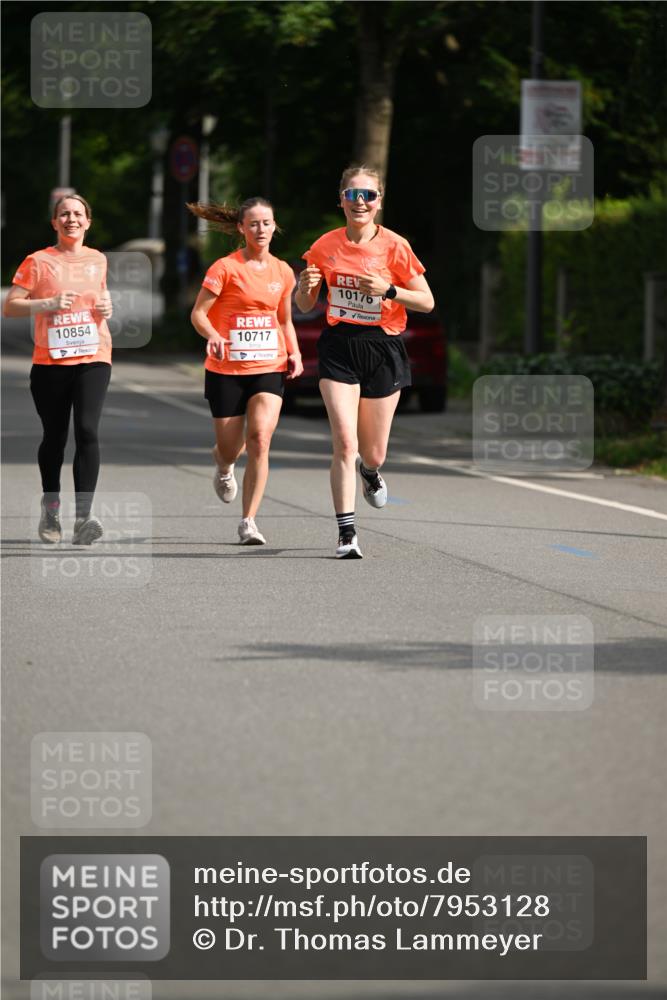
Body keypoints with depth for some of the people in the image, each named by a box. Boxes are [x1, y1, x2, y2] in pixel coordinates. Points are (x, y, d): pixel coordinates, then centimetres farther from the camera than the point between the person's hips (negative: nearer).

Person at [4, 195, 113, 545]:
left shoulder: (98, 260, 11)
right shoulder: (38, 261, 0)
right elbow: (10, 306, -4)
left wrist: (106, 307, 5)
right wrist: (49, 303, -17)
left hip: (93, 358, 1)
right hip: (50, 361, -1)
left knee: (87, 430, -16)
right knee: (54, 437, 8)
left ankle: (83, 517, -22)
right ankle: (50, 510, 30)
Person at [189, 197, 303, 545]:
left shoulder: (282, 272, 7)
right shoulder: (226, 268, -6)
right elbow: (198, 313, -8)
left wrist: (294, 353, 4)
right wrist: (212, 335, -28)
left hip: (269, 368, 2)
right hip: (226, 369, -2)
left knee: (260, 437, -18)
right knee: (231, 447, 6)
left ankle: (248, 522, -13)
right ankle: (223, 465, 48)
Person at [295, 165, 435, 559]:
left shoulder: (394, 246, -6)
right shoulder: (326, 246, 1)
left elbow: (427, 302, -2)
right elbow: (304, 305, 11)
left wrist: (388, 290, -18)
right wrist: (307, 286, -12)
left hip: (383, 349, 0)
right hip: (339, 348, 0)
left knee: (373, 453, 7)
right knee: (345, 442, -16)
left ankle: (371, 472, 46)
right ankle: (347, 533, -11)